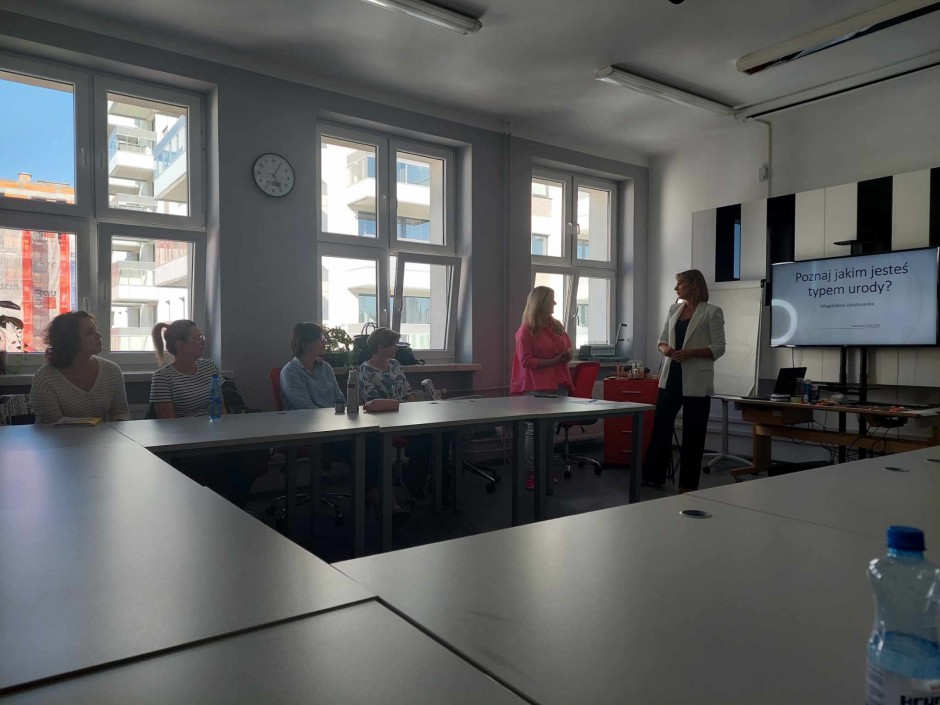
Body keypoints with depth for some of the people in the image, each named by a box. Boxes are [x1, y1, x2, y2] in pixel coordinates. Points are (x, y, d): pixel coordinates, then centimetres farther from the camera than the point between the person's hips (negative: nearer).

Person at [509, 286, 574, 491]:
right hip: (537, 386, -7)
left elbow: (567, 343, 25)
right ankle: (530, 473, 0)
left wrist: (568, 353, 0)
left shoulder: (556, 325, 11)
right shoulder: (526, 330, -9)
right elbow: (526, 361, -14)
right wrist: (554, 361, -18)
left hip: (558, 383, 7)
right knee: (535, 429, -6)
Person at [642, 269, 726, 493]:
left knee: (693, 433, 4)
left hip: (696, 381, -5)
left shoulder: (712, 312, -4)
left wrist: (691, 352, -21)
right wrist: (665, 348, -8)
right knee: (660, 425, 6)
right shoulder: (674, 309, 12)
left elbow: (719, 348, -8)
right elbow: (662, 339, 15)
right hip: (671, 376, 5)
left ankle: (688, 484, 15)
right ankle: (653, 475, 16)